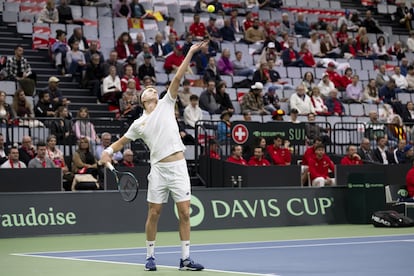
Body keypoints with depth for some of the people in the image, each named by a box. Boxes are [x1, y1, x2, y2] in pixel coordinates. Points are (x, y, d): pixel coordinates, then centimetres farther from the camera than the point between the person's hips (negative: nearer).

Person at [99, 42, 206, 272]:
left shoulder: (166, 105, 10)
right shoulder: (139, 123, 12)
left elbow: (177, 78, 3)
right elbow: (122, 141, 21)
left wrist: (190, 54, -1)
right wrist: (109, 150, 2)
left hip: (178, 166, 0)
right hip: (158, 168, 0)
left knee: (184, 212, -2)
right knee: (154, 213, 3)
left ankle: (185, 259, 3)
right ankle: (150, 257, 15)